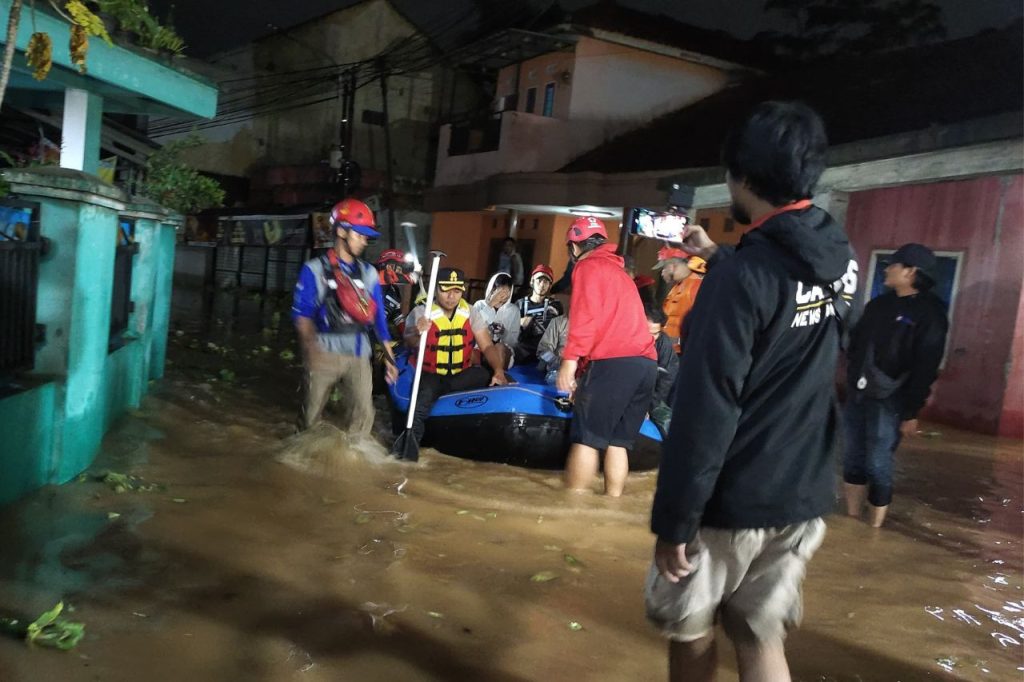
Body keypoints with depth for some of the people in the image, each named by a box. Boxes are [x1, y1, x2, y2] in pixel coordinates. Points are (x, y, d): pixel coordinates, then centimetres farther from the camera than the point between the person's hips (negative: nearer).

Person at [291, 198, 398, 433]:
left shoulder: (369, 273, 11)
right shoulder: (315, 269, 0)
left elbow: (379, 318, 12)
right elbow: (301, 313, -7)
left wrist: (390, 358, 9)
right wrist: (312, 347, -23)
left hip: (359, 355, 3)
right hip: (325, 352, -3)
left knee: (364, 414, -6)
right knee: (312, 414, 7)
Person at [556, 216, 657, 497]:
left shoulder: (588, 266, 4)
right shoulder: (618, 271, 30)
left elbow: (586, 315, -11)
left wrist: (570, 359, -17)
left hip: (613, 362, -8)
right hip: (646, 363, 8)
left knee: (585, 438, -4)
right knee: (617, 442, 11)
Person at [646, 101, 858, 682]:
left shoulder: (744, 273, -21)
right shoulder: (842, 260, 2)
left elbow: (705, 413, -23)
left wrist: (674, 520, -16)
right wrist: (717, 257, 25)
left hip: (734, 502, -6)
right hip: (804, 495, 6)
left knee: (692, 635, 16)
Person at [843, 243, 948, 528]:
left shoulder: (929, 313, -9)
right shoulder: (879, 304, 11)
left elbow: (926, 368, -13)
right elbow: (855, 343, 21)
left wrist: (911, 412, -14)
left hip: (889, 401, -6)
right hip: (857, 395, 6)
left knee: (877, 466, -2)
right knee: (853, 459, 11)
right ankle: (851, 521, 24)